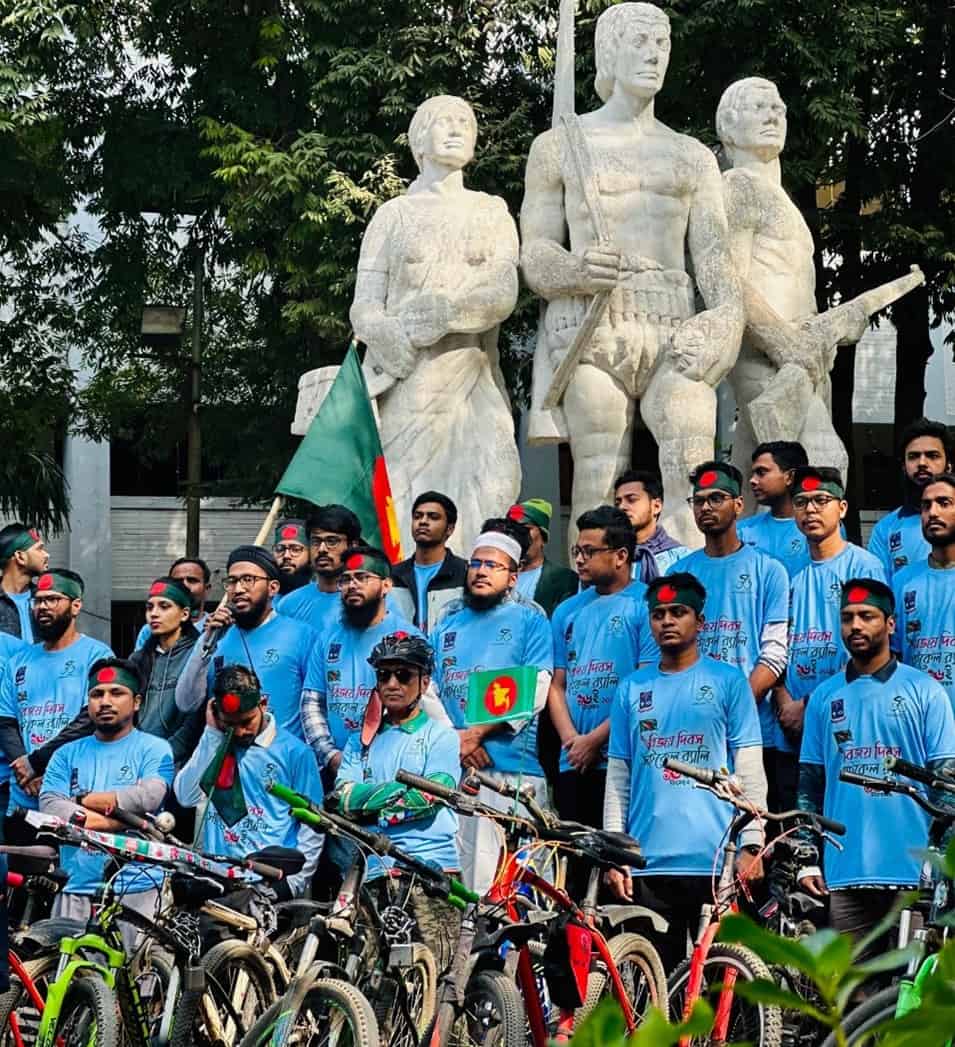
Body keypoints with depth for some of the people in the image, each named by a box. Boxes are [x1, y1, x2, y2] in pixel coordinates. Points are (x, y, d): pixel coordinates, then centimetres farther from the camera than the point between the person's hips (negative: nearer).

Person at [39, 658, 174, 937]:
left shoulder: (154, 749, 8)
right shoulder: (67, 755, 17)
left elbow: (148, 797, -10)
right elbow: (49, 806, 2)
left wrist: (84, 800, 0)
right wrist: (115, 822, -10)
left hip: (137, 888, -3)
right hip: (76, 887, 3)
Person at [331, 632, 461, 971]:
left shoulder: (440, 736, 10)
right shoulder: (361, 741, 21)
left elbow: (431, 796, -5)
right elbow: (344, 797, 6)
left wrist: (366, 801, -1)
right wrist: (404, 788, -4)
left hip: (432, 868, -3)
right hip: (377, 870, 3)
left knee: (432, 970, -13)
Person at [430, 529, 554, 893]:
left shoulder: (529, 621, 9)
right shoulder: (448, 626, 23)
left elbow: (535, 690, -3)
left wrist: (479, 732, -11)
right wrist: (453, 738, -5)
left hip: (511, 766, -4)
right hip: (449, 767, 4)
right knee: (455, 860, -3)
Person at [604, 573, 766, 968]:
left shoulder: (727, 681, 5)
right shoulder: (632, 688, 14)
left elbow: (749, 770, 2)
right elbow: (618, 778, 14)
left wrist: (751, 845, -6)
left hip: (714, 859, -3)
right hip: (648, 861, 3)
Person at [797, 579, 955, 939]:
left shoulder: (924, 691, 4)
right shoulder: (824, 697, 14)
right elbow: (809, 785, 15)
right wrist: (806, 861, 8)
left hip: (912, 872, -3)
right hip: (844, 874, 3)